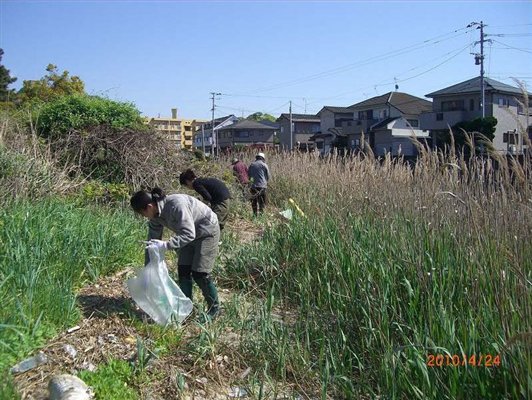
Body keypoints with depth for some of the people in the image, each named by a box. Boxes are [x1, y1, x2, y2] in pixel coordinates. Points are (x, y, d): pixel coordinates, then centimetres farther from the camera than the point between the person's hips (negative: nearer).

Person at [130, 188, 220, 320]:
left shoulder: (176, 205, -34)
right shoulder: (156, 215, -7)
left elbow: (189, 234, -35)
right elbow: (152, 241, 1)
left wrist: (166, 245, -42)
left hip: (207, 232, -8)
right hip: (190, 233, 8)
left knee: (199, 273, -8)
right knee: (183, 270, 3)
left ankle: (214, 308, 9)